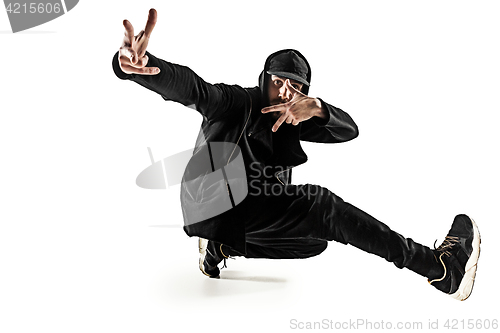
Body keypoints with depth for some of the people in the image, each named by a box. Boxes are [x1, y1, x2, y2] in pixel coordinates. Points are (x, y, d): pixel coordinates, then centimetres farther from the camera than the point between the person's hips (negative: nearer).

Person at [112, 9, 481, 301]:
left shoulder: (291, 122, 11)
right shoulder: (236, 102, -5)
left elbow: (349, 130, -3)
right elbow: (190, 87, -24)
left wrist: (315, 107, -26)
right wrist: (144, 66, -46)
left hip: (246, 216, 8)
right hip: (222, 207, -8)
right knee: (320, 205, -22)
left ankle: (221, 248, 13)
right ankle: (438, 266, -20)